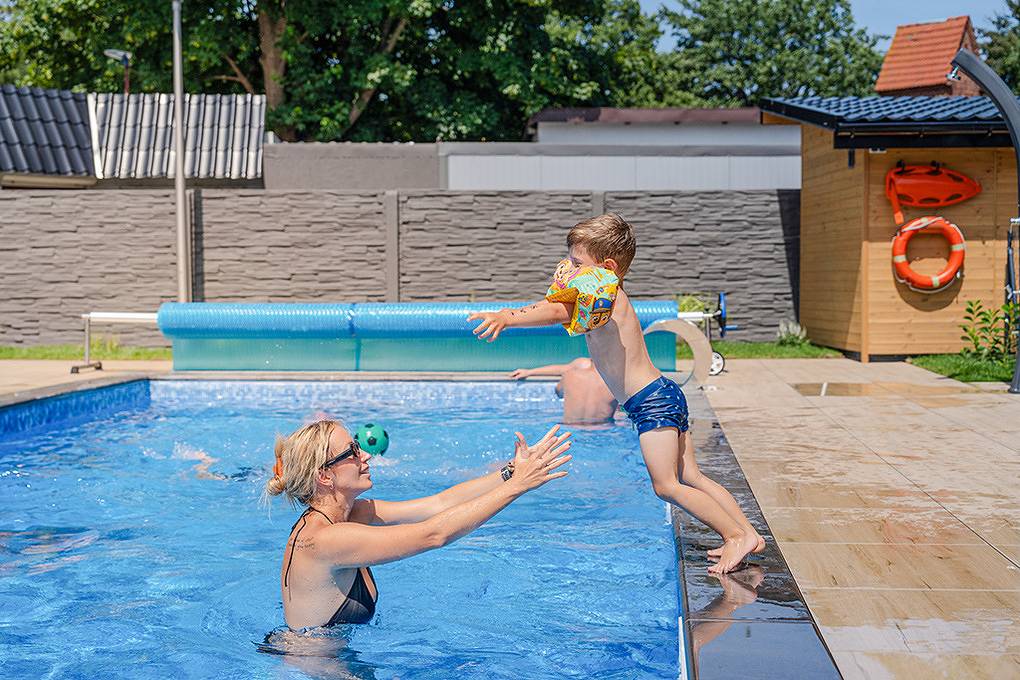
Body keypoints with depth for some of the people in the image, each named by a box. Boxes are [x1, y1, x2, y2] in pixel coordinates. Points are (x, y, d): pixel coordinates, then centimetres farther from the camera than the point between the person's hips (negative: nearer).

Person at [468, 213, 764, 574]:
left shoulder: (607, 298, -16)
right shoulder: (609, 299, 14)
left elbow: (559, 312, -32)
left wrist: (506, 317, -41)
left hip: (652, 402, -10)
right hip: (664, 396, 10)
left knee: (667, 486, -8)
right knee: (691, 479, 12)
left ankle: (737, 536, -3)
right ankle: (749, 534, 15)